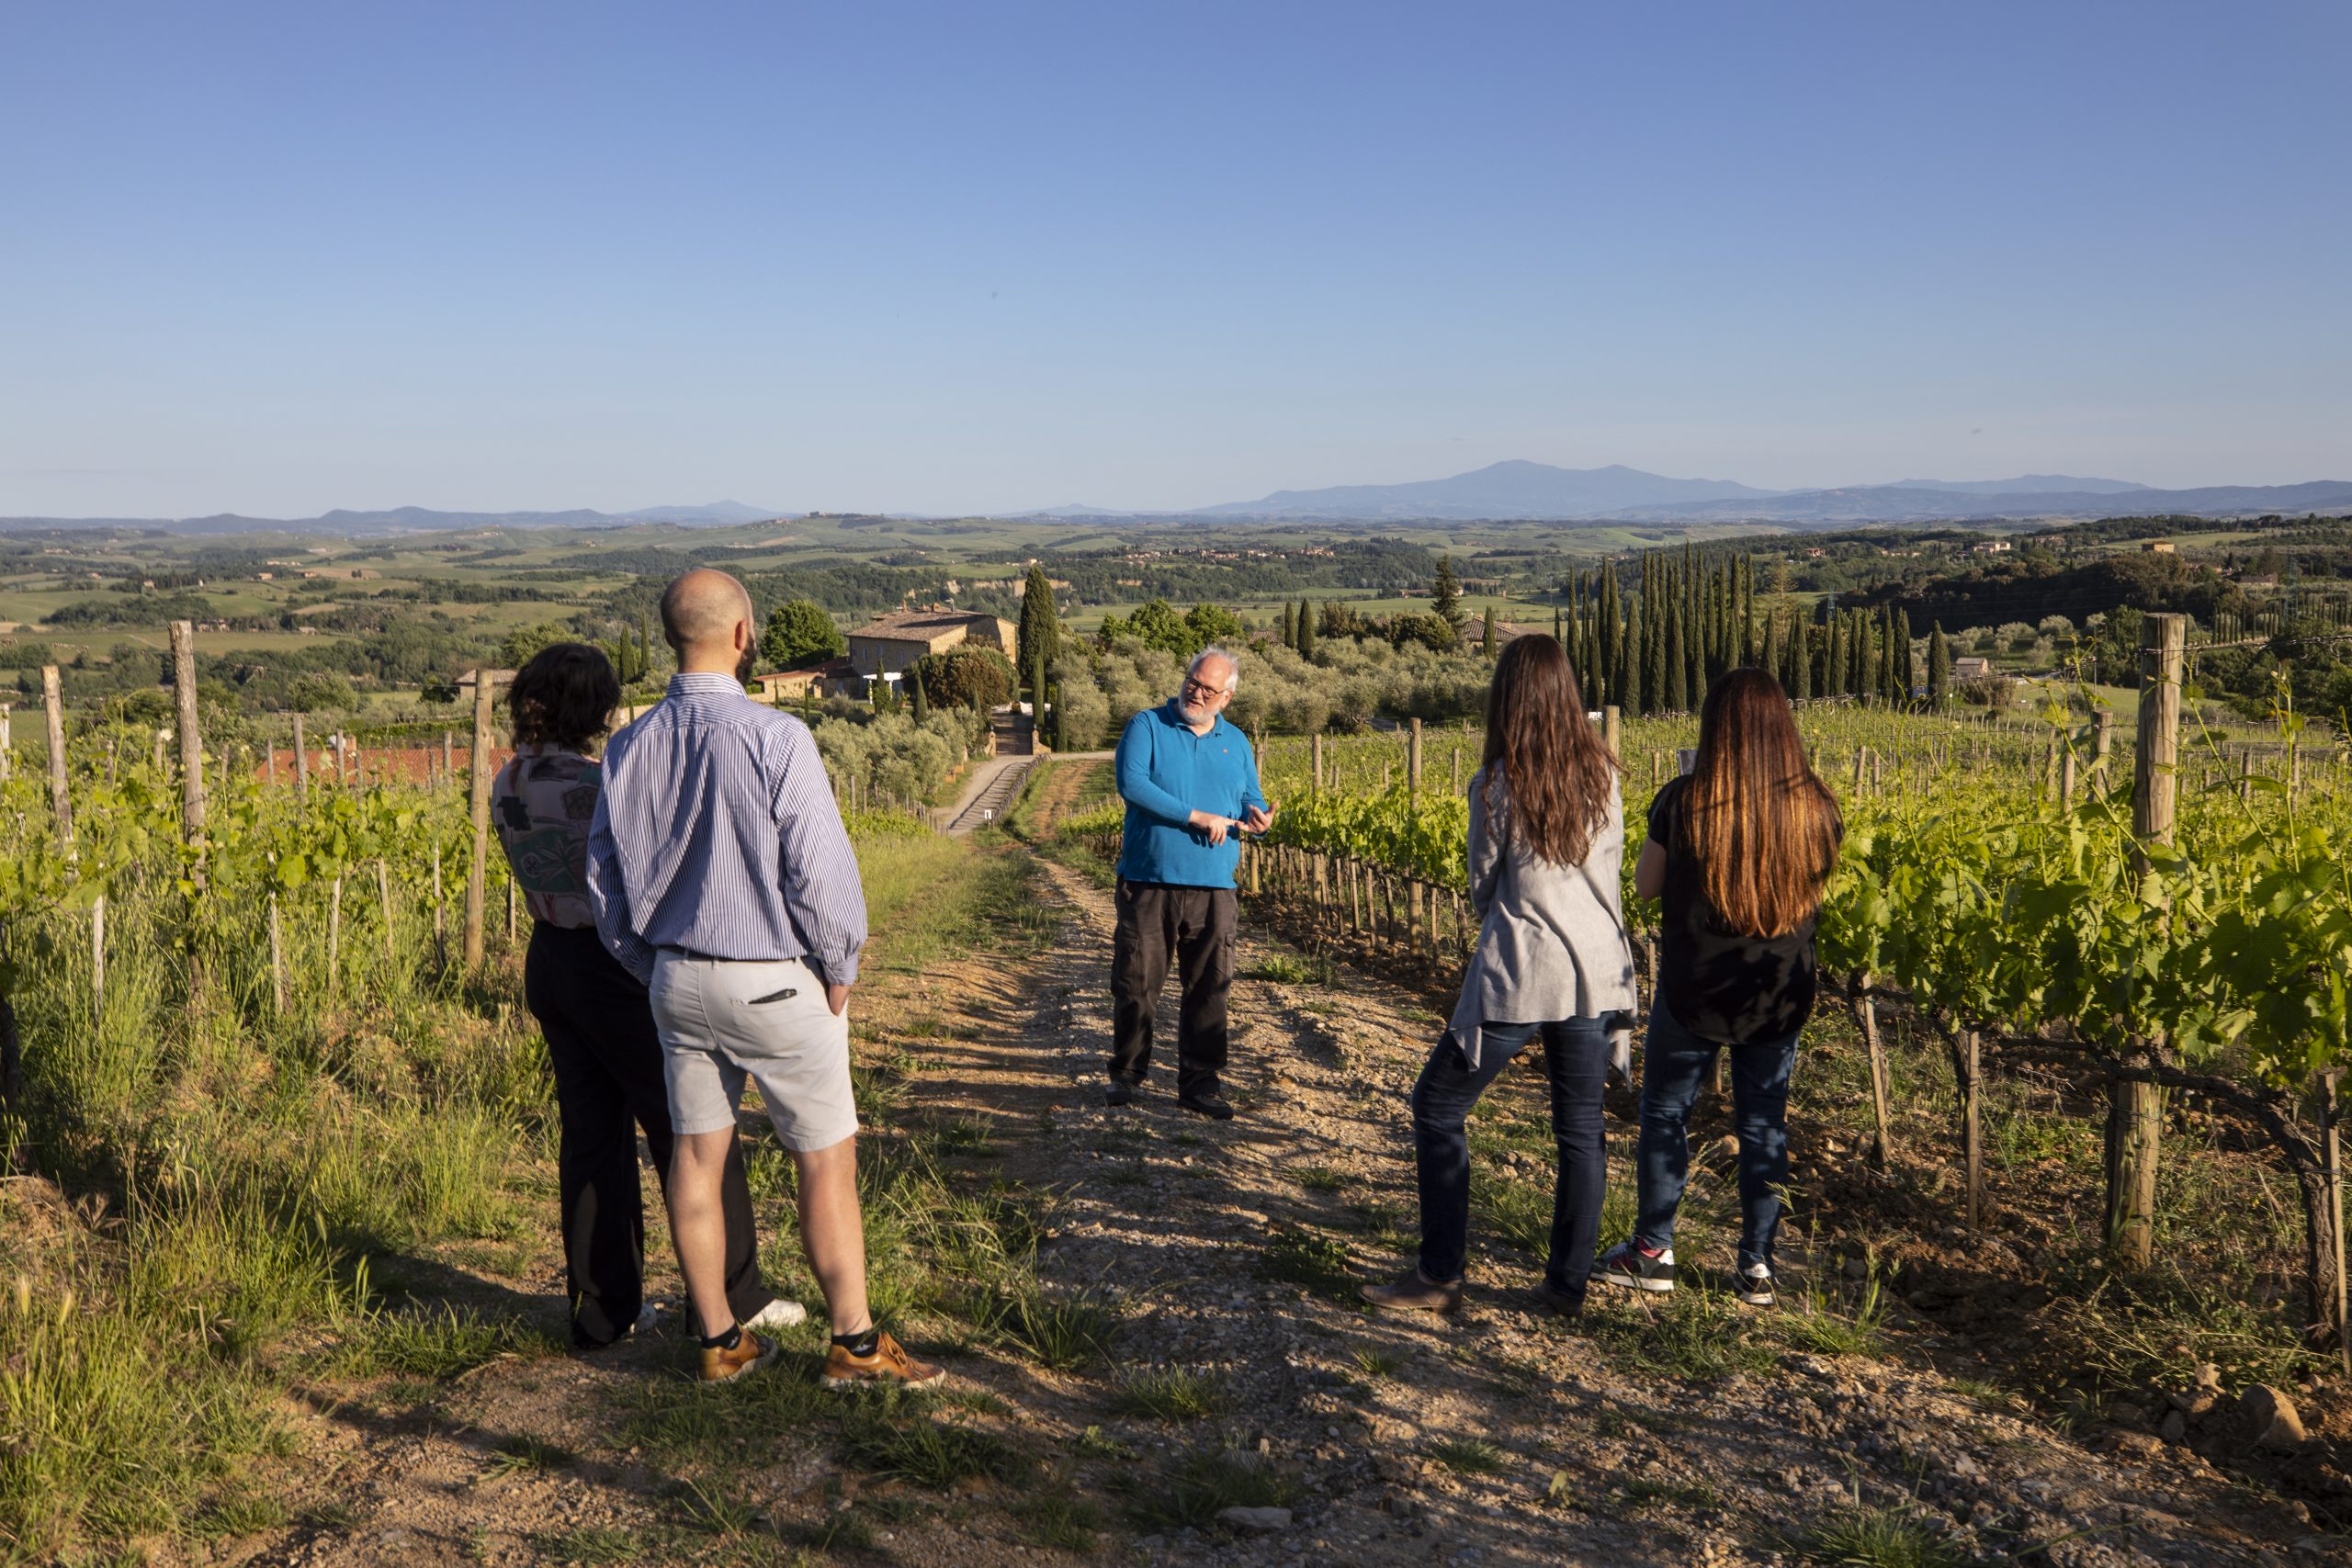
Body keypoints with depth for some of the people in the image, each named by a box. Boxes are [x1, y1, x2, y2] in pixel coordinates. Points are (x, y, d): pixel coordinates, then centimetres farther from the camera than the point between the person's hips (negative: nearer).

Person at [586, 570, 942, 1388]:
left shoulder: (629, 747, 0)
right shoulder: (775, 737, -19)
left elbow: (605, 878, 8)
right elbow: (820, 867, -18)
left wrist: (653, 968, 19)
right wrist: (839, 967, -3)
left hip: (676, 979, 6)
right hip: (775, 982, -6)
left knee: (695, 1154, 13)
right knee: (827, 1159, 6)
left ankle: (721, 1340, 24)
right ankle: (855, 1344, 14)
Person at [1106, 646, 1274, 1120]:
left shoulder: (1236, 743, 14)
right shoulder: (1147, 726, -1)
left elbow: (1251, 798, 15)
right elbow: (1131, 783, -16)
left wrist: (1257, 817, -11)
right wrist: (1197, 817, -18)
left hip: (1212, 887, 3)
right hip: (1148, 883, -3)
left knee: (1208, 988, 4)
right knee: (1136, 983, 4)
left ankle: (1198, 1084, 13)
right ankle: (1126, 1073, 21)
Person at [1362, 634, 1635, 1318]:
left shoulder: (1496, 783, -9)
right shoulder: (1603, 772, 2)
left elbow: (1483, 887, 1)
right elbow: (1612, 867, 12)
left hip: (1519, 973, -5)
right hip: (1598, 966, 5)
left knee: (1439, 1107, 8)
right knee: (1580, 1129, 13)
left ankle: (1438, 1277, 9)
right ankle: (1568, 1282, 18)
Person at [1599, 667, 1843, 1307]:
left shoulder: (1684, 801, -16)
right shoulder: (1817, 807, -7)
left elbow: (1646, 885, -5)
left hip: (1695, 991, -3)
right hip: (1781, 996, 3)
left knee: (1664, 1114, 14)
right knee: (1764, 1126, 14)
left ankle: (1652, 1252, 21)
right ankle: (1756, 1265, 20)